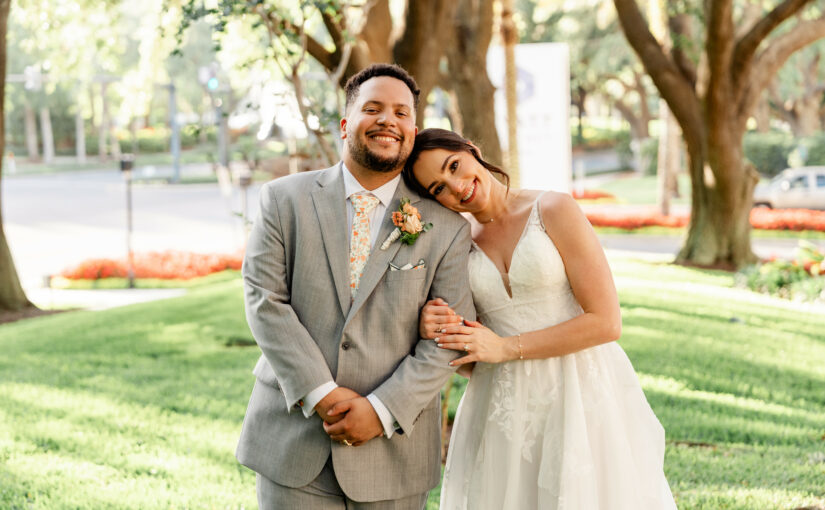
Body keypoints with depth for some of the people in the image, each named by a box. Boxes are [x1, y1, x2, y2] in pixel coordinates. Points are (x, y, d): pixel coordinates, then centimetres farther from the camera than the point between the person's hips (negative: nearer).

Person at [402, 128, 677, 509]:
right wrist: (436, 334, -11)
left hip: (582, 395, -4)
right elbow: (468, 360, 11)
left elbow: (606, 322, -12)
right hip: (504, 407, 4)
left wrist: (506, 347, -13)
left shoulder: (555, 210, -7)